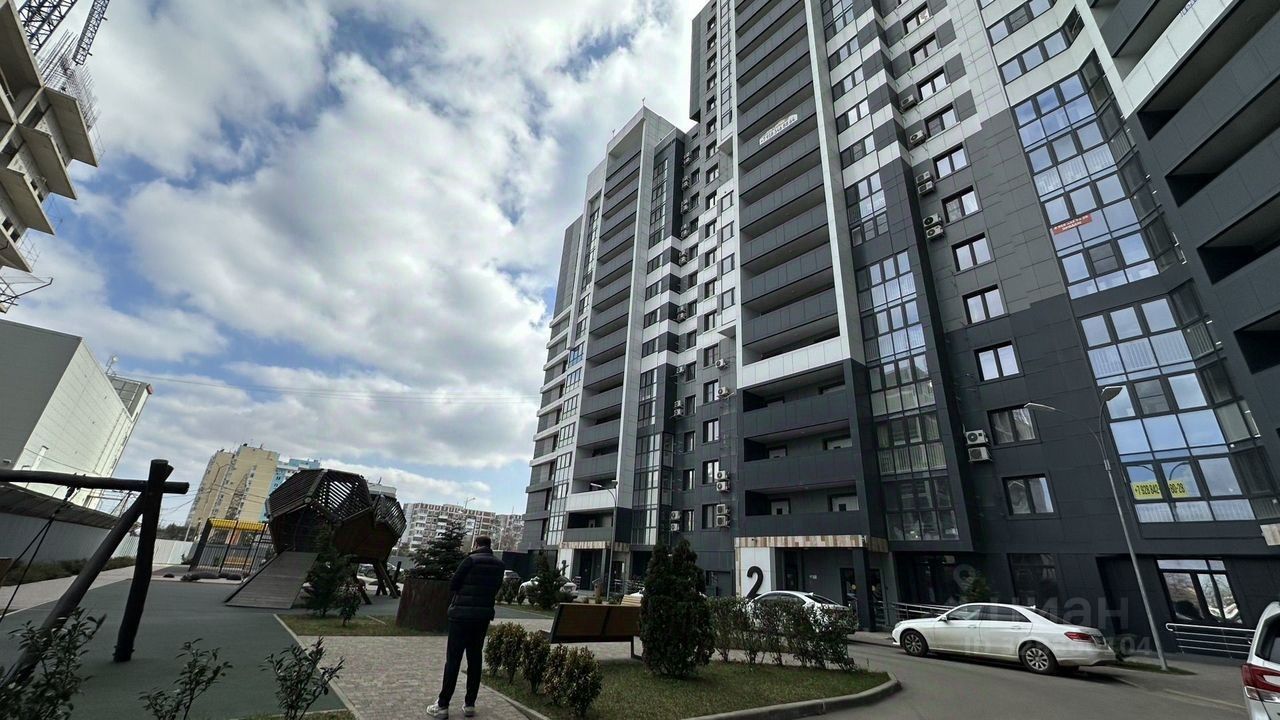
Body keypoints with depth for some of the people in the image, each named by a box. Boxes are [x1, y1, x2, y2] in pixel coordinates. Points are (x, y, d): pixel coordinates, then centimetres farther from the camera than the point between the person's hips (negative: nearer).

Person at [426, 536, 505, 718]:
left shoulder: (471, 560, -12)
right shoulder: (500, 565, 4)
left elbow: (453, 584, -5)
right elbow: (495, 589, 6)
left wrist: (454, 604, 13)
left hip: (462, 615, -5)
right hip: (484, 616, 5)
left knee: (453, 659, 3)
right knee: (475, 658, 13)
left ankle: (443, 705, 7)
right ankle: (470, 704, 17)